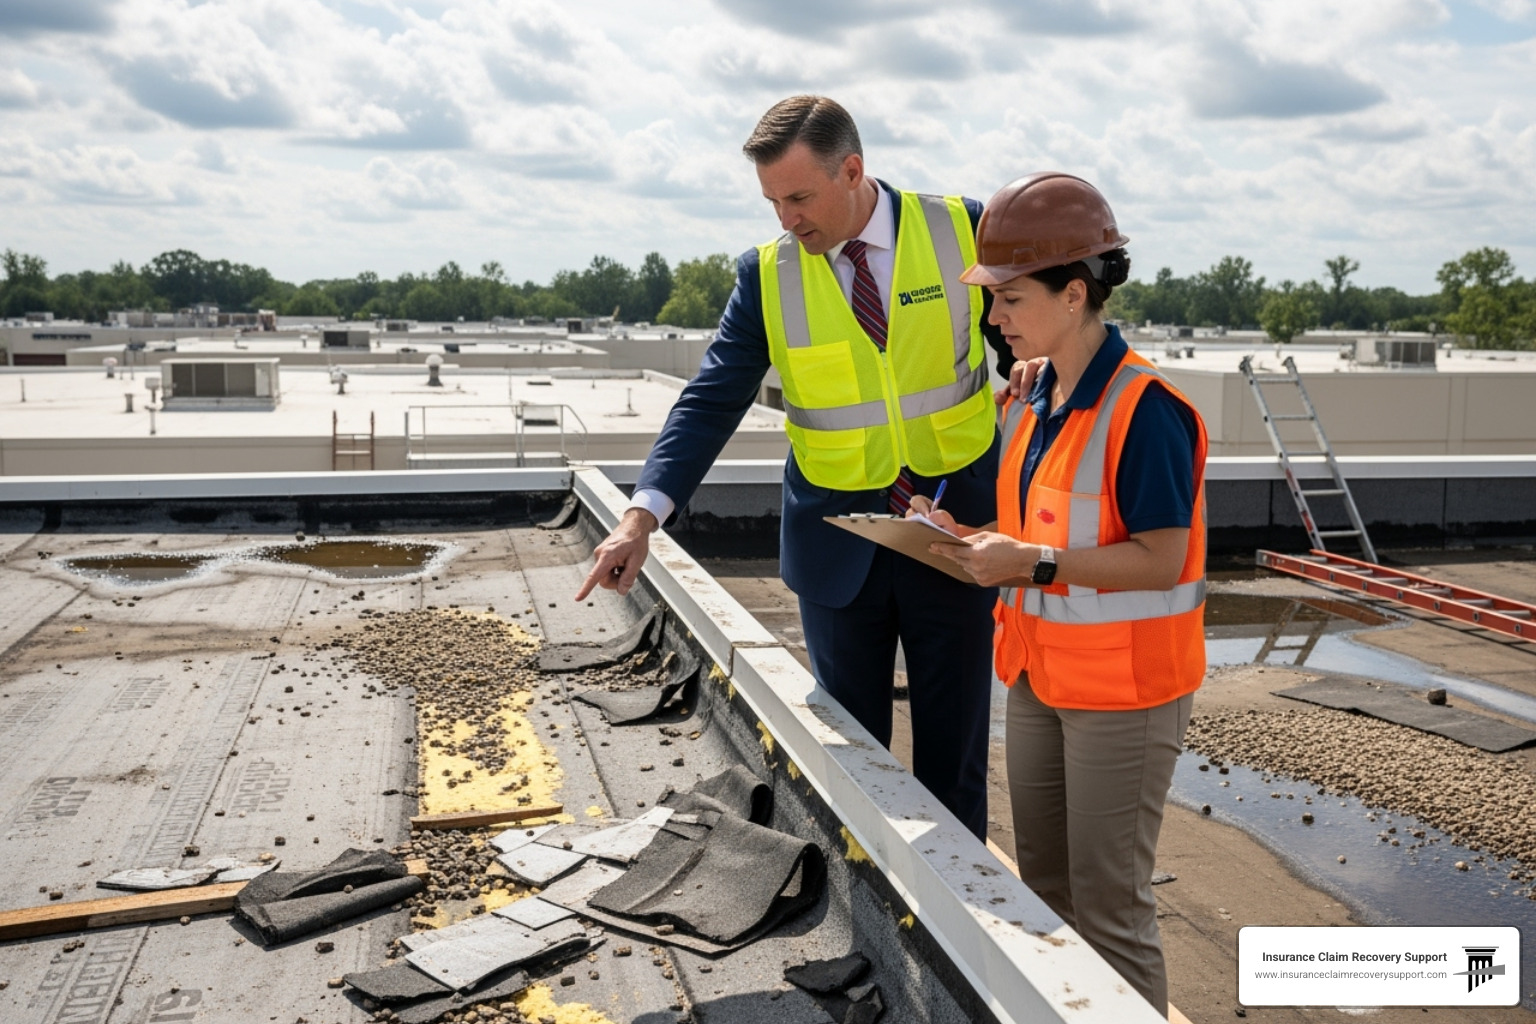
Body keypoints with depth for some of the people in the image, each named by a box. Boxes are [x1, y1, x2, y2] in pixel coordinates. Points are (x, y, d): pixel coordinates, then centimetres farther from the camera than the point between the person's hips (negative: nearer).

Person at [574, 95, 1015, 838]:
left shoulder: (964, 231, -6)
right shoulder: (767, 273, -4)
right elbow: (711, 401, -9)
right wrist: (643, 514, -21)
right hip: (838, 544, 1)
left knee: (953, 750, 10)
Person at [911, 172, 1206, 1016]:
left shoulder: (1142, 408, -20)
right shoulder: (1032, 403, 7)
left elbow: (1160, 559, -22)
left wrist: (1031, 564, -25)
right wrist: (969, 537, -1)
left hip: (1121, 688, -8)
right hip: (1040, 673, 9)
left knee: (1108, 904, 3)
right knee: (1043, 885, 20)